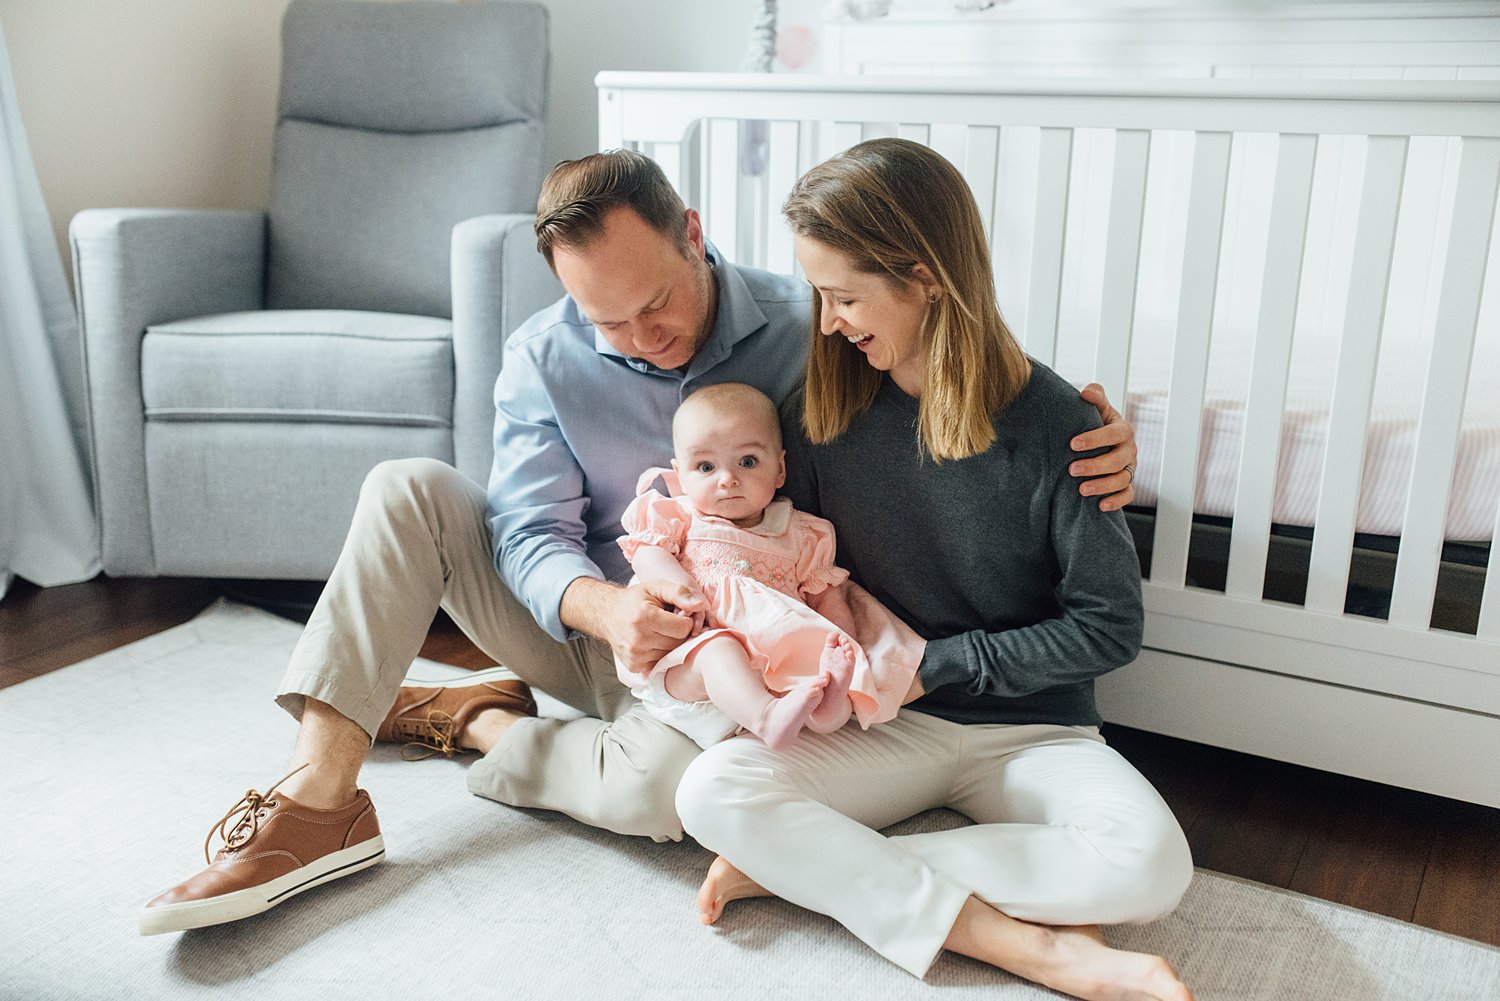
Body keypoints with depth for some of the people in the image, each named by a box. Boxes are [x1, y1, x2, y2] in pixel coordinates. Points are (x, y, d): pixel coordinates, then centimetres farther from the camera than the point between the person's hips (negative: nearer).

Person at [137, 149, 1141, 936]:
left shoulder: (807, 324, -12)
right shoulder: (543, 358, -6)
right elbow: (531, 532, -11)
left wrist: (1091, 440, -26)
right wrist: (606, 607, -34)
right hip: (584, 624, 3)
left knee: (664, 787, -37)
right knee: (409, 491, -16)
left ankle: (477, 719, -6)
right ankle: (319, 800, -21)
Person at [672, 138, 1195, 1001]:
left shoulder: (1053, 423, -14)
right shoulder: (826, 406, -2)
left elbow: (1110, 627, -10)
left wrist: (938, 661, -12)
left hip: (1032, 729, -2)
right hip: (881, 725, 2)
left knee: (1152, 865, -30)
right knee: (712, 790, -24)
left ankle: (816, 867, -19)